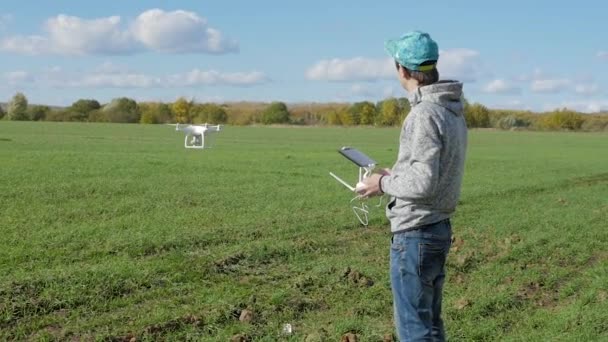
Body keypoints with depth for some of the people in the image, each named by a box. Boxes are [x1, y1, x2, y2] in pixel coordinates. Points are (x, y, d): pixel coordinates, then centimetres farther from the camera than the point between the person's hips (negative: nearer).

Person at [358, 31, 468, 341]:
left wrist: (385, 183, -10)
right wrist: (396, 175, 12)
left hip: (415, 235, -10)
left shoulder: (425, 114, -20)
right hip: (439, 229, 10)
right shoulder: (453, 110, 9)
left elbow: (423, 183, -25)